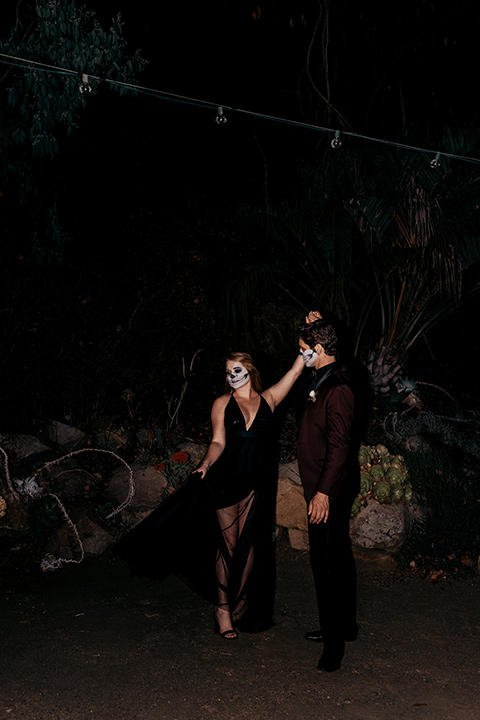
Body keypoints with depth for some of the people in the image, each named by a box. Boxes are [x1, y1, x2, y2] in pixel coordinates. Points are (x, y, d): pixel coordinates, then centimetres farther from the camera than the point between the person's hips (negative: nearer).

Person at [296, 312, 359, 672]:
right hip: (323, 486, 10)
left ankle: (334, 642, 7)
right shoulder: (324, 379, 7)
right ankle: (346, 625, 34)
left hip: (329, 491, -10)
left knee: (327, 562, -3)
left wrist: (323, 492, -27)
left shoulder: (337, 388, -22)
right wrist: (315, 327, 20)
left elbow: (339, 444, -26)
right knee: (339, 556, 19)